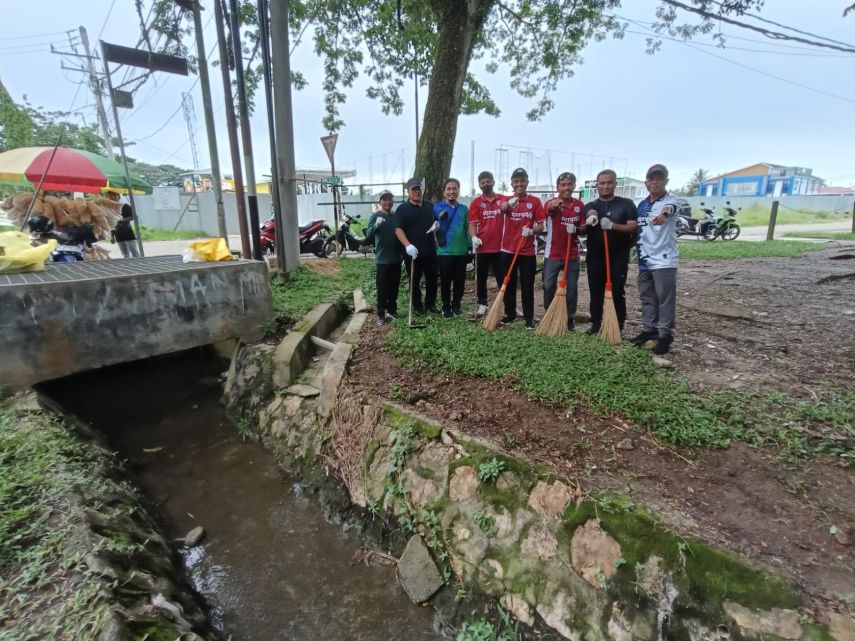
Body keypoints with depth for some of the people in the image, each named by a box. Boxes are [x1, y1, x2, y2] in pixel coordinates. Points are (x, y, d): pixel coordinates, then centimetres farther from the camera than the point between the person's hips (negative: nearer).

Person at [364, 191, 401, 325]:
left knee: (394, 287, 11)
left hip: (396, 258, 5)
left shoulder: (396, 216, 11)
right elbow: (368, 235, -15)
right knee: (382, 288, -3)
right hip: (382, 258, -5)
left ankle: (392, 310, 24)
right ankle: (381, 314, 3)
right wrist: (376, 225, -34)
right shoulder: (376, 216, -4)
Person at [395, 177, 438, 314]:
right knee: (415, 280, 4)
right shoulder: (402, 209, -2)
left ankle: (431, 303, 22)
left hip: (430, 250, 4)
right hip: (412, 251, -4)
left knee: (432, 279, 8)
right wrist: (407, 245, -25)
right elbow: (398, 229, -11)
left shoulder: (430, 206, 12)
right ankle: (417, 305, 17)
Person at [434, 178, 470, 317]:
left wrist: (470, 245, 3)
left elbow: (468, 228, 8)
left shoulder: (464, 209, 6)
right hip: (444, 251, -2)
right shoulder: (437, 208, -1)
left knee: (460, 280, 9)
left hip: (461, 251, 3)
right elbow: (438, 229, 2)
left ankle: (456, 305, 25)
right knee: (445, 281, 4)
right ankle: (446, 307, 18)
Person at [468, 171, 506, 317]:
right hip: (482, 247, 0)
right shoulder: (476, 203, 3)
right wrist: (474, 237, -22)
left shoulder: (502, 199, 6)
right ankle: (482, 304, 20)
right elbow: (472, 223, -4)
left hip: (500, 246, 0)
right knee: (481, 278, 9)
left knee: (503, 277, 6)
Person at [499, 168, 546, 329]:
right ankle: (509, 313, 23)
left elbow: (540, 226, 1)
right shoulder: (507, 200, 3)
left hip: (528, 251, -1)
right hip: (508, 250, 1)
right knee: (508, 284, 9)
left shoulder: (535, 201, 2)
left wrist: (532, 231, -22)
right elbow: (503, 208, -23)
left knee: (527, 286, 2)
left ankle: (529, 317, 11)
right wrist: (509, 203, -46)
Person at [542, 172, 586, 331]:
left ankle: (570, 318, 19)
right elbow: (549, 208, -33)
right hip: (553, 254, -2)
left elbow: (583, 228, 7)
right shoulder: (552, 203, -7)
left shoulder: (580, 205, 3)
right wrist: (554, 204, -57)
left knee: (572, 287, 6)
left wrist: (576, 229, -17)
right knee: (548, 286, 2)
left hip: (572, 254, 2)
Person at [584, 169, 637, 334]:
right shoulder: (590, 206, 10)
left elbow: (633, 227, -5)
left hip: (618, 257, -2)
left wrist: (612, 225, -20)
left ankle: (619, 326, 10)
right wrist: (589, 221, -32)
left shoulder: (626, 204, 4)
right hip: (595, 256, 2)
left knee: (617, 292, 1)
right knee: (596, 292, 7)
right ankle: (596, 323, 16)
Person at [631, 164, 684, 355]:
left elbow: (680, 204, -33)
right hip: (645, 260, 6)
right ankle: (648, 329, 25)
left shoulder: (671, 201, -7)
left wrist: (666, 211, -56)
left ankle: (665, 334, 7)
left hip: (664, 260, -6)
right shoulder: (641, 205, 13)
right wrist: (638, 255, 13)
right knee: (647, 298, 14)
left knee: (665, 299, -2)